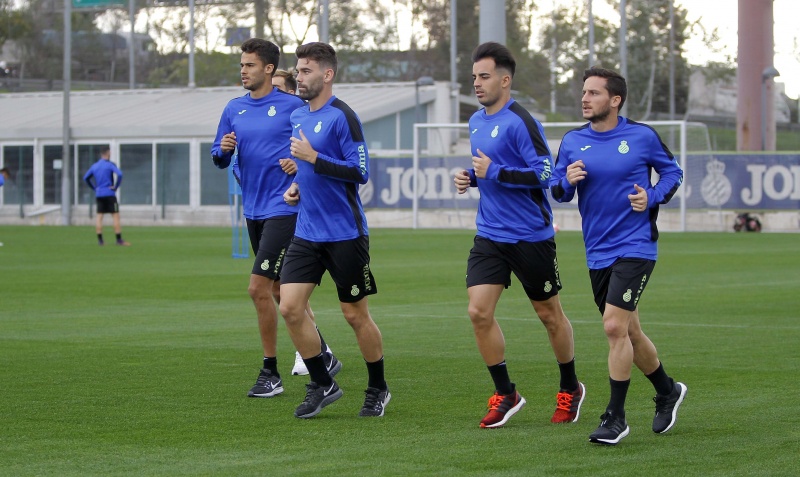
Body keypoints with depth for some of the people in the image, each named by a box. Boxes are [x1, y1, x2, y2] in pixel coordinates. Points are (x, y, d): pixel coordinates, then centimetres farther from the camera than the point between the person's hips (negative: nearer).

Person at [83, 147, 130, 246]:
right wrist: (116, 187, -11)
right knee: (115, 216, -2)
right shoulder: (110, 164, -8)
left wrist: (94, 188, 16)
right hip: (109, 194, -6)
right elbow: (119, 174, -22)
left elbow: (86, 178, 17)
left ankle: (100, 240, 2)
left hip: (98, 194, 6)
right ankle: (119, 240, -5)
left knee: (99, 216, 6)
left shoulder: (94, 166, 10)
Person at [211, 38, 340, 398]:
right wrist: (223, 150, -9)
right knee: (280, 290, 13)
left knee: (258, 287, -13)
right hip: (253, 211, 7)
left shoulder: (292, 105, -6)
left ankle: (270, 373, -3)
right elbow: (219, 159, 13)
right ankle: (322, 356, 28)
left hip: (283, 209, -7)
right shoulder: (234, 109, 10)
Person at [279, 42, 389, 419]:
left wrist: (313, 157, -20)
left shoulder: (342, 117, -12)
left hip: (345, 234, -7)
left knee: (355, 315, 3)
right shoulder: (297, 117, 11)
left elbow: (360, 172, -17)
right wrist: (296, 186, 8)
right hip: (306, 231, 7)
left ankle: (377, 390, 21)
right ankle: (322, 384, 9)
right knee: (289, 307, -5)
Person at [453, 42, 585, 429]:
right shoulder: (476, 122, 11)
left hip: (530, 236, -6)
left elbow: (543, 174, -20)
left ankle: (570, 389, 28)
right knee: (478, 311, -7)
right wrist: (470, 178, 5)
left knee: (549, 315, 8)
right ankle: (505, 394, 5)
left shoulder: (520, 122, -15)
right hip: (489, 235, 7)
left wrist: (494, 173, -22)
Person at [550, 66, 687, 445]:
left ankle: (615, 418, -7)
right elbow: (556, 190, 10)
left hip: (635, 247, -5)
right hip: (598, 253, 5)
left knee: (614, 326, -16)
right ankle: (668, 391, 38)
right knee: (629, 332, 13)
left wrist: (652, 197, -9)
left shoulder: (642, 136, -4)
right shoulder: (573, 142, 5)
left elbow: (672, 172, 9)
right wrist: (567, 181, -13)